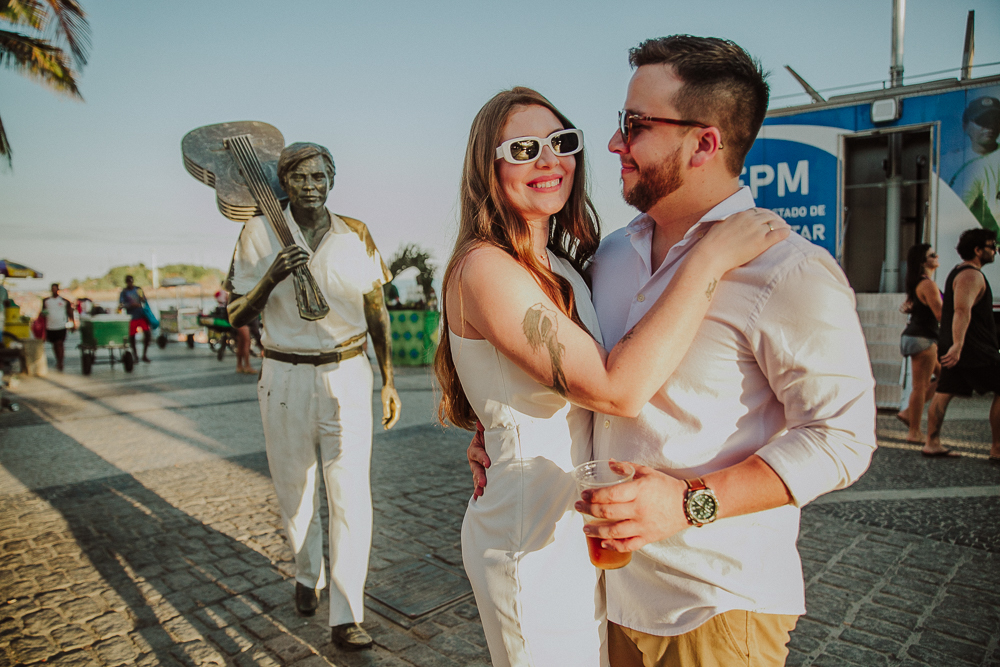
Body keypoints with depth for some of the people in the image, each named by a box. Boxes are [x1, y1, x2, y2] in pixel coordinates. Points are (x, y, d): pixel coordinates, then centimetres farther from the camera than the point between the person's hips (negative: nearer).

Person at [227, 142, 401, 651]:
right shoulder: (259, 235, -2)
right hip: (286, 379, 1)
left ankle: (345, 616, 3)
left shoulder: (356, 236, 2)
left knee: (351, 494, -6)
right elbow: (237, 317, -1)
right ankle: (308, 576, 41)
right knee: (294, 491, 14)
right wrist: (272, 275, -20)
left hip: (347, 376, 0)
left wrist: (388, 381, 7)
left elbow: (376, 311, 9)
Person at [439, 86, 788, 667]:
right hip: (534, 539, -8)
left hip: (583, 526, 8)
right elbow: (619, 389, -30)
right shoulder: (485, 270, -20)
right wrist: (711, 258, -26)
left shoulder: (561, 266, 7)